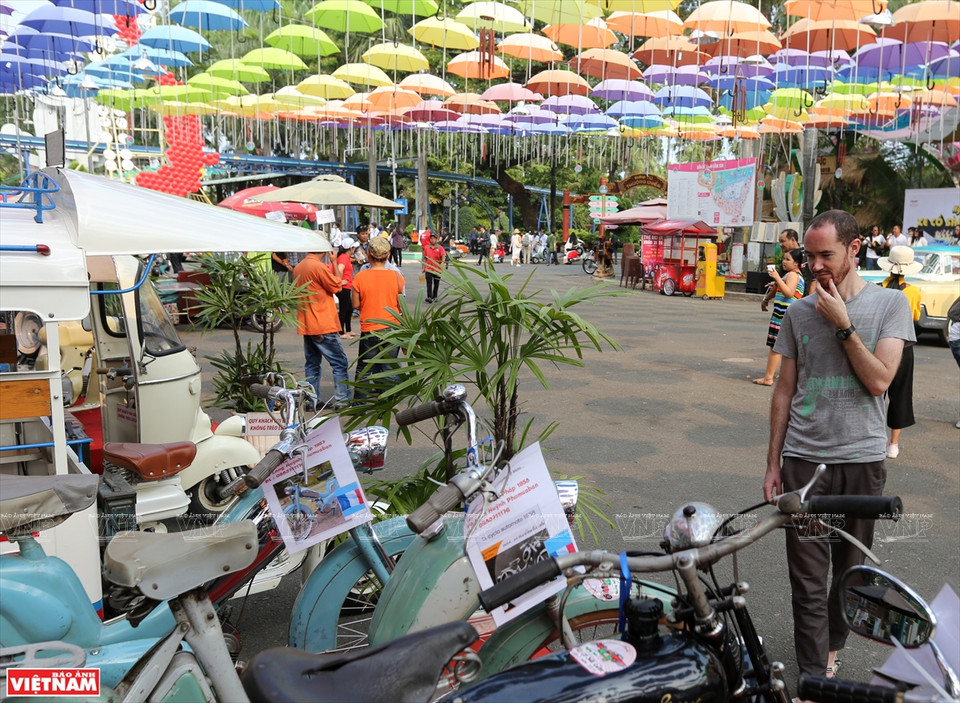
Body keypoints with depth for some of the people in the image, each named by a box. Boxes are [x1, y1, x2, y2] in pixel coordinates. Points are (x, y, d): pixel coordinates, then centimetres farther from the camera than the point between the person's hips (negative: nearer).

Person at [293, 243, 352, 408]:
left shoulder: (298, 268, 11)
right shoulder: (319, 267, -15)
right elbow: (336, 286, -8)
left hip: (306, 325, 8)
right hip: (324, 326, -8)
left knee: (312, 363, 13)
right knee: (340, 363, -2)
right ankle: (342, 400, -5)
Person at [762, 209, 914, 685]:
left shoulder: (890, 305, 0)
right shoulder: (799, 312, 5)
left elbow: (879, 380, -11)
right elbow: (785, 390, 7)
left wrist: (843, 325, -15)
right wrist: (772, 463, 6)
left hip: (862, 459, 0)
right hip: (803, 460, 1)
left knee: (850, 569, 14)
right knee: (808, 578, 1)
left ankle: (830, 644, 37)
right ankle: (815, 678, 11)